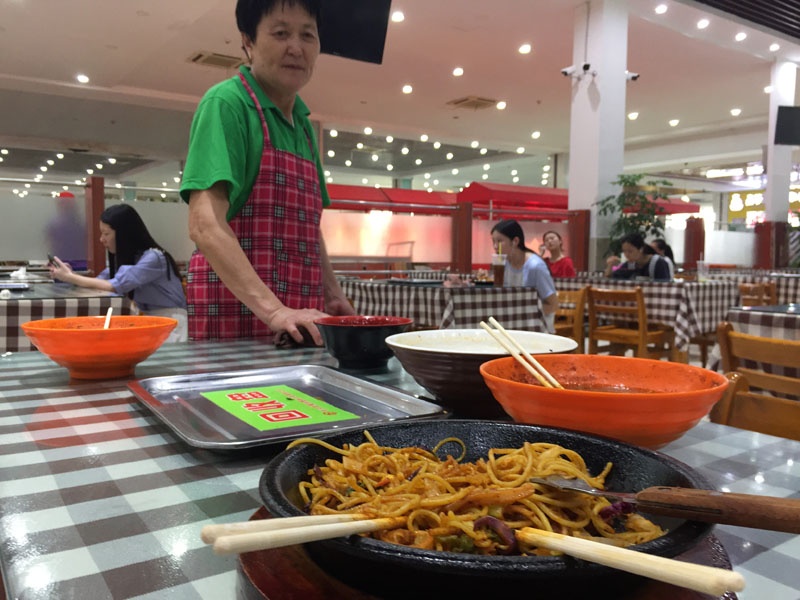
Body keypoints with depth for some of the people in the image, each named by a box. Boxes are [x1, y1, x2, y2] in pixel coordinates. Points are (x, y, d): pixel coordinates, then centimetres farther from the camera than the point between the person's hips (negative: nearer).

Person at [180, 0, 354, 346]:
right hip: (237, 315, -6)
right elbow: (205, 225, -18)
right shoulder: (226, 102, -7)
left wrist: (334, 296, 8)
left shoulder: (303, 124, 14)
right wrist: (272, 310, -27)